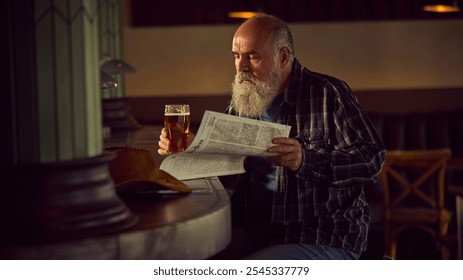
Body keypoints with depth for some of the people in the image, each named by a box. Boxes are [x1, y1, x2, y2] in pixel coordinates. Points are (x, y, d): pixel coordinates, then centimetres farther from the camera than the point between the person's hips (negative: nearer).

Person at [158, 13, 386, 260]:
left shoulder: (328, 94, -6)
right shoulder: (241, 101, 11)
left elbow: (372, 160, -14)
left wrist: (305, 161, -28)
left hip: (324, 242, -5)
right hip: (254, 236, 6)